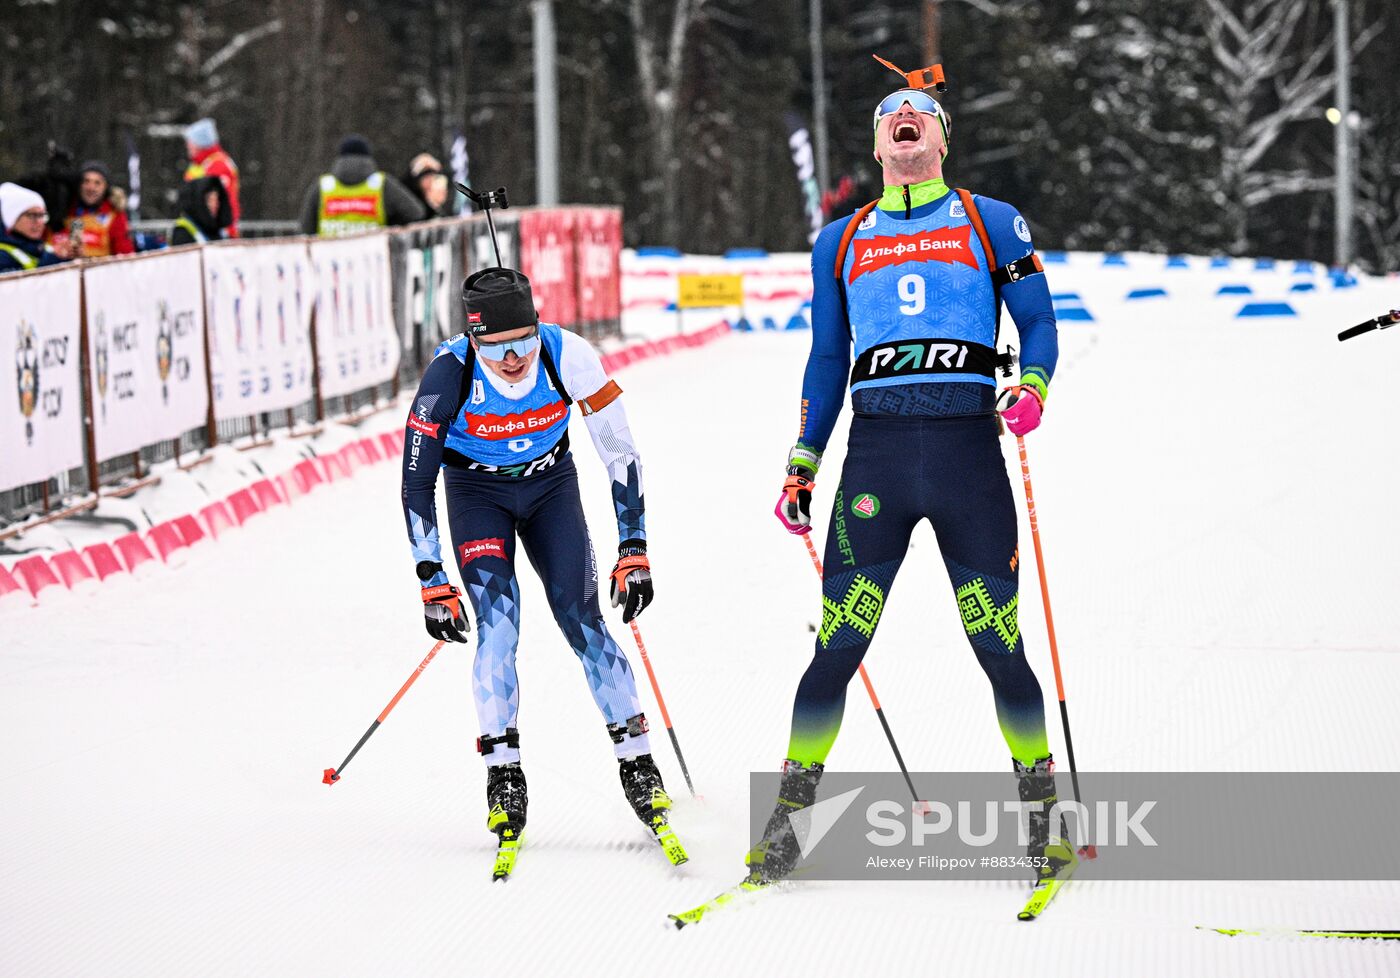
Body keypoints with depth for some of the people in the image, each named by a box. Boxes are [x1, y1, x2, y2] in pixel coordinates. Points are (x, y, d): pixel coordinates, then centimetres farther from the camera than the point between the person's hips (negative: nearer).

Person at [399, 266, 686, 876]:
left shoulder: (568, 356, -28)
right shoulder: (449, 374, -30)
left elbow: (620, 454, -16)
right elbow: (416, 484, -20)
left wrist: (635, 548, -17)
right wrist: (432, 584, -20)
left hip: (550, 486, 1)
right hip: (477, 493, -1)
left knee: (581, 619, -9)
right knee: (497, 619, -19)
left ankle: (637, 763, 0)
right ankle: (503, 773, -12)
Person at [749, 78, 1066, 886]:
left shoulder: (992, 224, 12)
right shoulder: (842, 242, 19)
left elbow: (1038, 321, 10)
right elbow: (828, 362, 22)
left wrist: (1033, 388, -11)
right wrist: (802, 468, 17)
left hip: (968, 447, -1)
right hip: (876, 448, 1)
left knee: (999, 645, -3)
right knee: (839, 646, -5)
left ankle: (1042, 815, 10)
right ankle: (788, 816, 3)